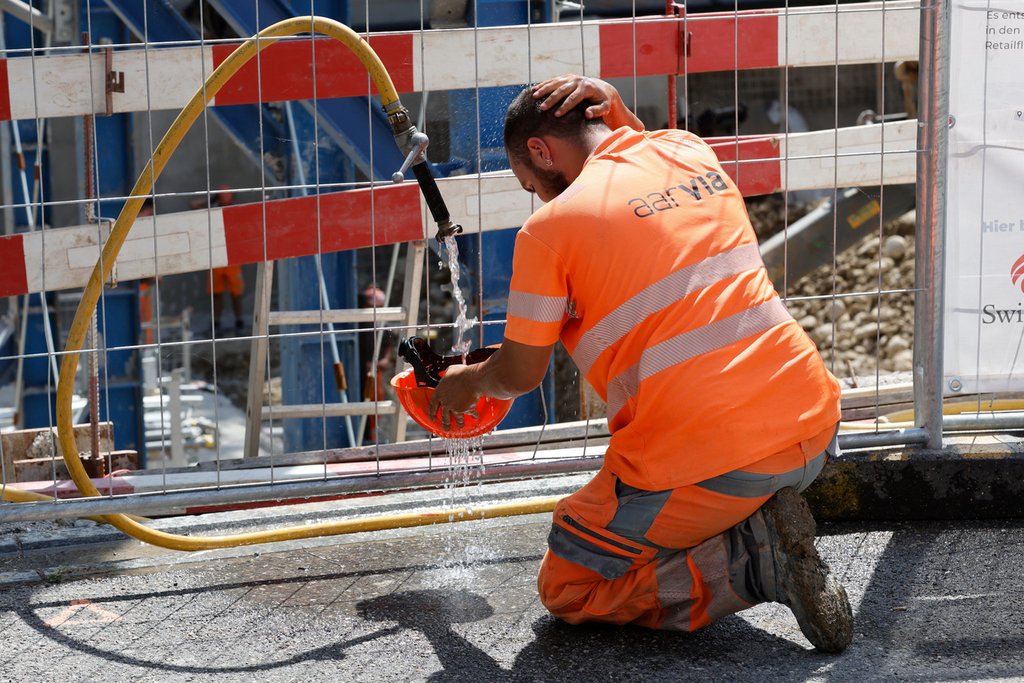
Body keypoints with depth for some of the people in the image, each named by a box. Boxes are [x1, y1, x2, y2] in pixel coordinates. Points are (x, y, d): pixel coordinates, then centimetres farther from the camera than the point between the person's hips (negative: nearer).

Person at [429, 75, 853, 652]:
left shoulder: (551, 227, -5)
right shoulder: (692, 152, 12)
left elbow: (519, 375, 4)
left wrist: (468, 382, 26)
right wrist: (617, 112, 21)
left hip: (705, 460, -7)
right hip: (814, 431, 7)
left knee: (566, 590, 16)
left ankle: (756, 564, -6)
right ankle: (759, 523, 13)